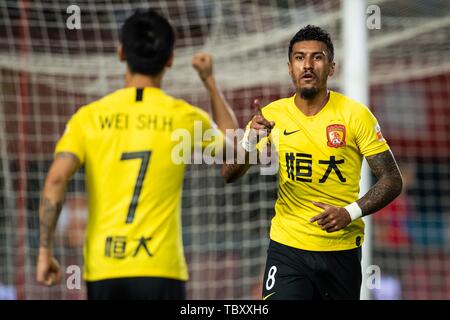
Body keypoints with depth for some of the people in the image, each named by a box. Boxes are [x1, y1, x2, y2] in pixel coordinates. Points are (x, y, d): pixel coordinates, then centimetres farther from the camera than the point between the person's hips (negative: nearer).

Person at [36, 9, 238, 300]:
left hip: (102, 268, 2)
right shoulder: (184, 117, 1)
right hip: (159, 269, -2)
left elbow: (55, 182, -9)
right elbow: (230, 137, 23)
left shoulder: (90, 117, 2)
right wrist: (210, 81, 33)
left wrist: (45, 251, -4)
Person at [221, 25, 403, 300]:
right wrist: (251, 140, -19)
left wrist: (350, 213, -19)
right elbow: (229, 175, 1)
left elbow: (392, 180, -3)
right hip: (287, 247, 0)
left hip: (342, 250, 0)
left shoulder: (355, 115, -5)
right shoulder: (272, 115, 1)